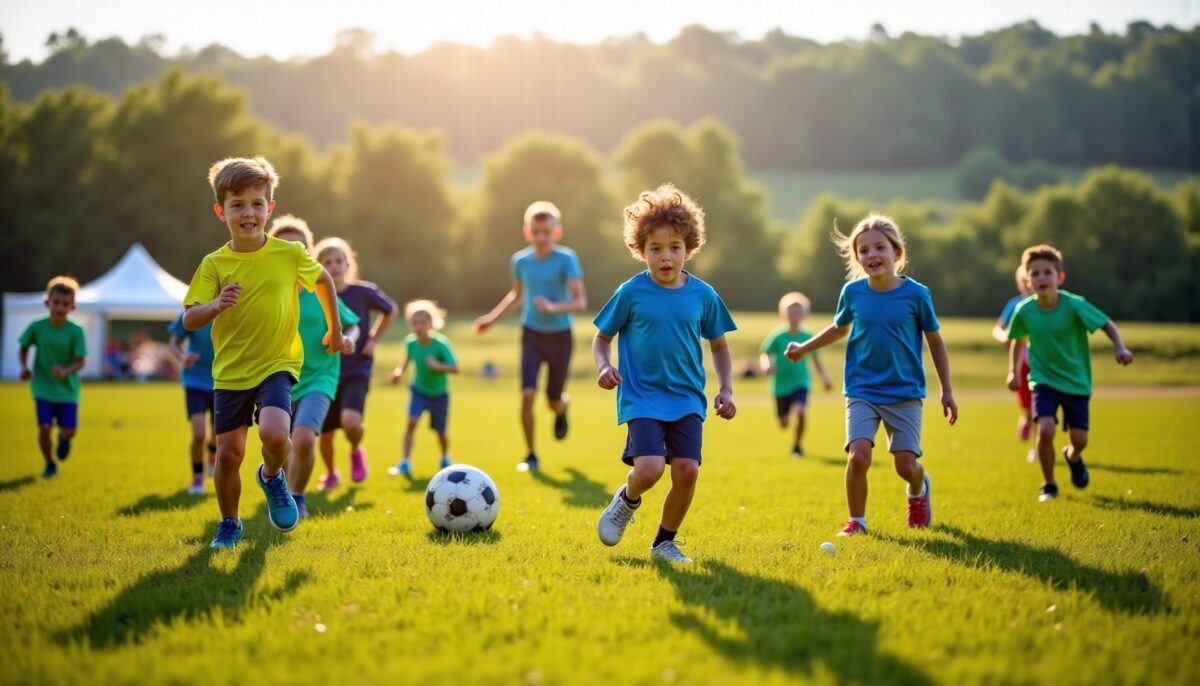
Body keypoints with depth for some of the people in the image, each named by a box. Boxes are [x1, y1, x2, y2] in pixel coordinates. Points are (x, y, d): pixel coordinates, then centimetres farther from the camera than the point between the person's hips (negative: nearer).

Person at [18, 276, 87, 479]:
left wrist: (66, 371, -31)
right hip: (43, 388, 0)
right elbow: (23, 347, 8)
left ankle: (63, 438, 37)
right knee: (44, 428, -12)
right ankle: (49, 464, 14)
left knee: (69, 430, -3)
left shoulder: (76, 331, -13)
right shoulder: (36, 326, -8)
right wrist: (24, 367, -8)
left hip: (67, 388, 0)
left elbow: (80, 361, -12)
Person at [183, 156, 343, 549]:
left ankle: (272, 477, 10)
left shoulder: (290, 255, -4)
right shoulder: (214, 264, -4)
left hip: (276, 365, -1)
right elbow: (189, 321, -8)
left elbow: (323, 280, 16)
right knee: (228, 454, 1)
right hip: (230, 371, 1)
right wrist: (216, 305, -28)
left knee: (274, 433, -25)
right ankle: (229, 525, 26)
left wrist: (335, 329, 21)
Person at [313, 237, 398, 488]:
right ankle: (330, 474, 39)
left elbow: (391, 310, 10)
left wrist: (373, 340, 2)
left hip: (356, 371, -2)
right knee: (326, 433, 7)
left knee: (350, 421, -26)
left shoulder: (363, 292, -8)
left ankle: (356, 451, 9)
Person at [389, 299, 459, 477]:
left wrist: (438, 366, -42)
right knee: (411, 422, -20)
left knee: (440, 432, 9)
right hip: (419, 390, 2)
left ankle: (445, 458, 40)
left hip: (439, 393, -2)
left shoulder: (441, 344, -26)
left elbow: (455, 369, -28)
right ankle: (406, 462, -16)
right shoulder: (410, 342, -15)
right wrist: (400, 371, -10)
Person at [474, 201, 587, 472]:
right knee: (527, 395, -14)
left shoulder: (566, 259, -13)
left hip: (560, 335, -2)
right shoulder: (520, 260, -1)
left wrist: (553, 308, -33)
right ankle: (531, 455, 0)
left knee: (553, 401, 8)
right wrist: (492, 317, 13)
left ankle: (562, 408, 48)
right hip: (531, 334, 2)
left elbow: (580, 302, -17)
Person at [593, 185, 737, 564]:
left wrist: (725, 391, 5)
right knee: (649, 469, -21)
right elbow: (602, 337, 6)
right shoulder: (631, 293, -4)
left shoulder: (703, 295, 2)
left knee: (687, 470, -10)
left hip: (687, 399, 3)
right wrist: (604, 367, -14)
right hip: (641, 398, -3)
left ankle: (665, 542, 14)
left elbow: (719, 346, 15)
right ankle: (627, 501, 17)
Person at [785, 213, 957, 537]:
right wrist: (804, 348, 14)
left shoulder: (915, 294, -9)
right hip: (862, 391, 1)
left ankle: (919, 491, 36)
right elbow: (839, 328, 19)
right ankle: (856, 520, 3)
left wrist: (946, 392, 4)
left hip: (905, 393, -1)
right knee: (858, 455, -17)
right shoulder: (852, 292, -4)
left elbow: (935, 342, 3)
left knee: (906, 465, -2)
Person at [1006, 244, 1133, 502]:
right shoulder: (1024, 310, -12)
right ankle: (1048, 485, 4)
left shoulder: (1074, 305, -20)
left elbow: (1107, 325, -11)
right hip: (1043, 381, 0)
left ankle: (1072, 457, 42)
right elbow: (1017, 340, 8)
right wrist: (1013, 370, 4)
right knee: (1045, 430, -21)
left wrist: (1120, 348, -27)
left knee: (1079, 439, 1)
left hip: (1076, 382, 0)